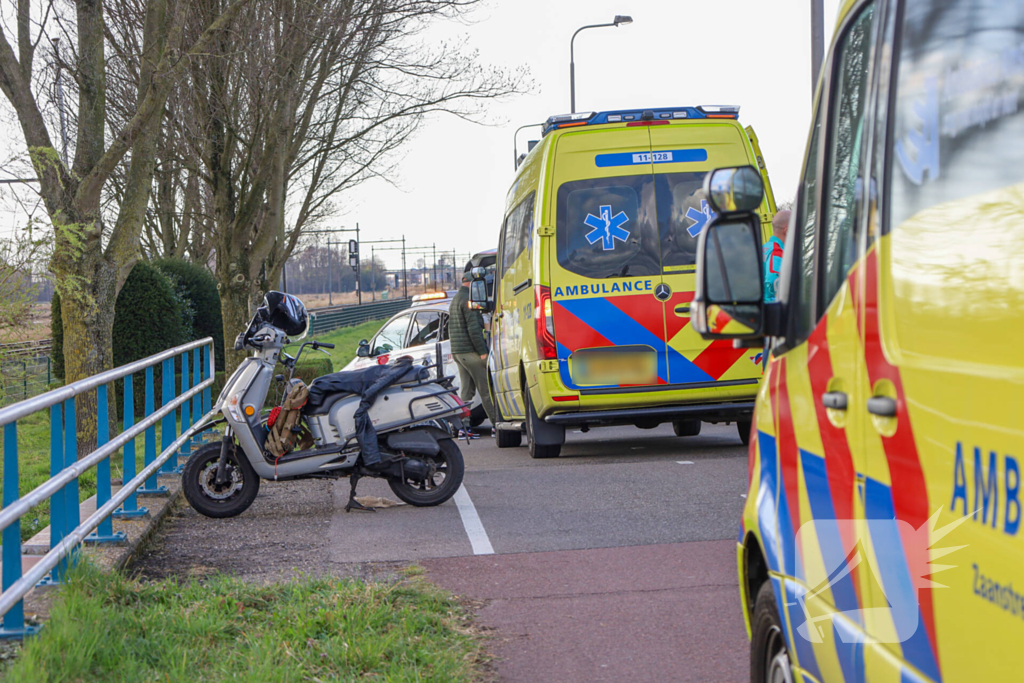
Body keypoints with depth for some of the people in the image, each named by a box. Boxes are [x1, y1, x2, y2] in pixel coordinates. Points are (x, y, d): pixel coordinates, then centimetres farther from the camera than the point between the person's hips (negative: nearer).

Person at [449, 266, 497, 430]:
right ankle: (498, 423, -5)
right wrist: (482, 352, -18)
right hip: (470, 351, -10)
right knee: (486, 389, -6)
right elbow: (473, 328, -19)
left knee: (466, 390, 9)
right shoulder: (468, 299, -12)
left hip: (457, 352, 10)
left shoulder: (455, 299, 20)